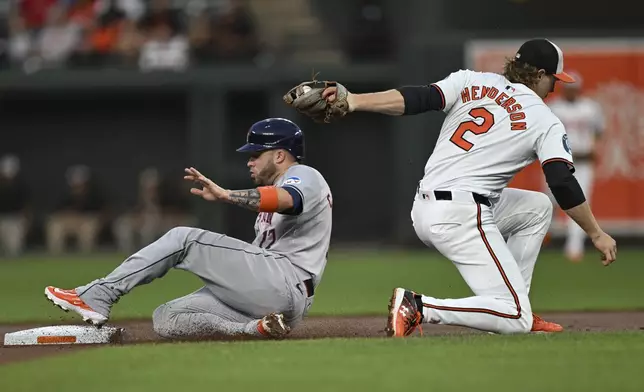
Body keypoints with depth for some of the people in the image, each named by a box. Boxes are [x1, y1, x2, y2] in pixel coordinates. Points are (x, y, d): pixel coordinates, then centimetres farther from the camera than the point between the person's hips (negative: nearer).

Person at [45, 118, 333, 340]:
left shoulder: (304, 176, 1)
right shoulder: (276, 186, 34)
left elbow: (285, 200, -27)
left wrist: (225, 195, -39)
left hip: (285, 282, -10)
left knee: (183, 239, -15)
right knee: (165, 319, -3)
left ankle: (97, 297, -19)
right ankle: (257, 329, -17)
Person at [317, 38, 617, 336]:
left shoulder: (471, 81, 14)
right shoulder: (545, 121, 3)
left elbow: (416, 99, -2)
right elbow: (564, 185, -6)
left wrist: (352, 101, -9)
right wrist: (597, 234, 3)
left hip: (423, 211, 8)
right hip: (461, 218, -8)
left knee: (537, 208, 27)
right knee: (516, 320, -7)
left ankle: (517, 312, 21)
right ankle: (419, 307, -21)